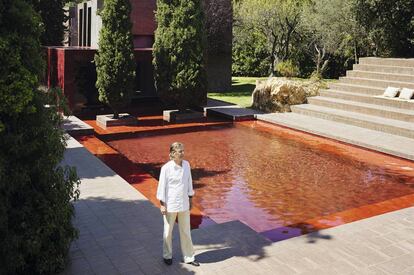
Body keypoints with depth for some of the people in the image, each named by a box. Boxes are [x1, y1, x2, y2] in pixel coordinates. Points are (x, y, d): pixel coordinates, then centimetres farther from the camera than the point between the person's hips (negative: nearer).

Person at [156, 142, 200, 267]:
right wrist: (162, 204, -9)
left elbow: (189, 182, 7)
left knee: (186, 231, 14)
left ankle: (189, 257, 28)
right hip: (170, 205, -4)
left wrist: (190, 198, 10)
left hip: (184, 204, 4)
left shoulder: (186, 164, -3)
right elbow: (162, 186, -11)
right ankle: (167, 256, 34)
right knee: (168, 231, 14)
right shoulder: (166, 168, -17)